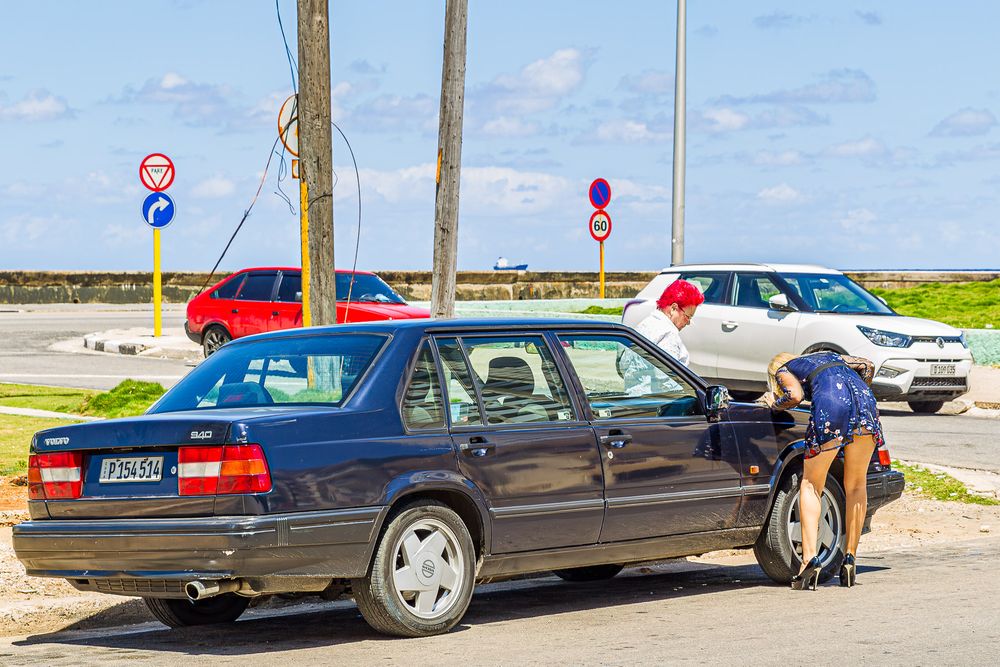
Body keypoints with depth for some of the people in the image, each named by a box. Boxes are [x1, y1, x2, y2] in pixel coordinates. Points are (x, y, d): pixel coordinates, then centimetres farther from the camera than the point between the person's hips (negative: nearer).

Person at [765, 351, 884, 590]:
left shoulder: (782, 370, 25)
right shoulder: (829, 355, 39)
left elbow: (795, 395, 5)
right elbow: (867, 365, 26)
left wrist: (775, 403, 23)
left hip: (830, 403, -4)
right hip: (864, 401, 4)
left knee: (810, 486, 8)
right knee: (856, 486, 17)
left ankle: (810, 557, -7)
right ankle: (849, 559, 16)